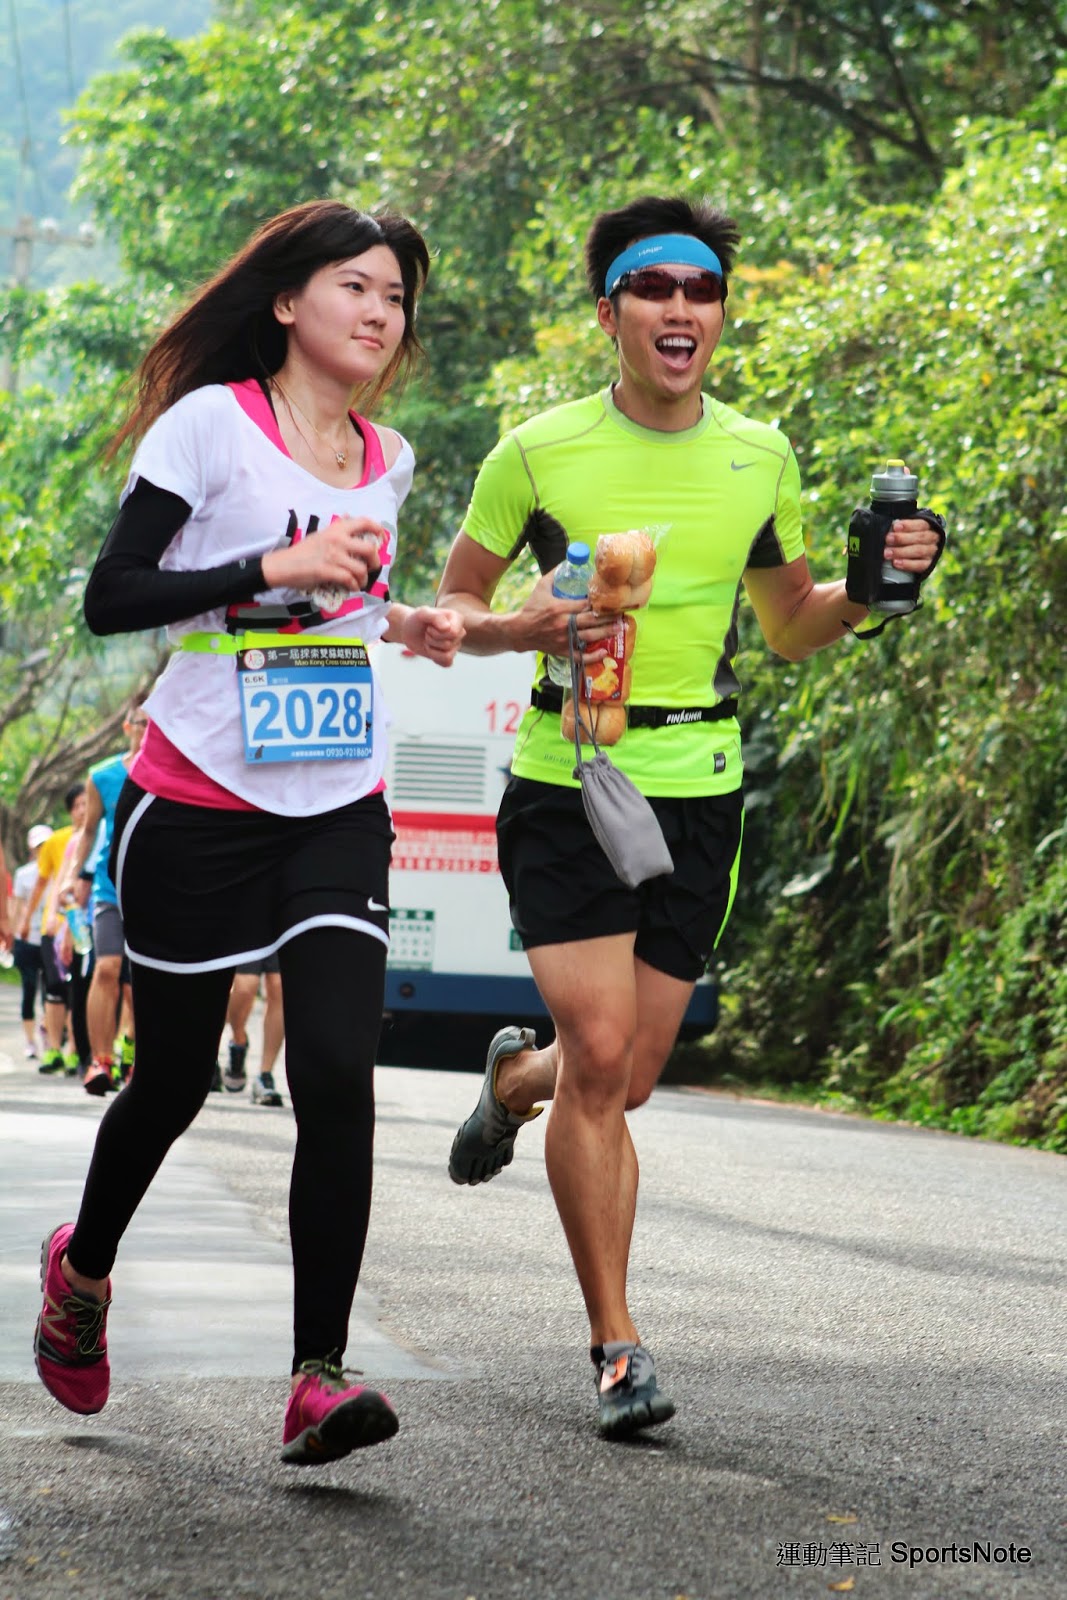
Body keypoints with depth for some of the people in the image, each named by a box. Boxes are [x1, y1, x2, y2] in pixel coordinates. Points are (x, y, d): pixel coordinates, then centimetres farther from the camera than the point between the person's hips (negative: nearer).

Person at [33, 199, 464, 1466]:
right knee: (175, 1079, 8)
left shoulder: (386, 459, 11)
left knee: (338, 1079, -13)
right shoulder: (212, 422, -7)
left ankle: (318, 1378, -13)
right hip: (200, 803, -4)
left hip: (339, 814, 4)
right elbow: (111, 598, -12)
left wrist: (400, 623, 8)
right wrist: (277, 566, -21)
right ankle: (83, 1264, 39)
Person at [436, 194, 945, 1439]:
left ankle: (513, 1079, 45)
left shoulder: (761, 459, 6)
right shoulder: (539, 453, -4)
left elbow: (790, 628, 18)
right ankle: (615, 1345, -3)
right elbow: (452, 605, 4)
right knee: (600, 1059, -14)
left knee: (624, 1080, 8)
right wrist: (524, 628, -17)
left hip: (697, 793, 4)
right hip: (566, 785, -3)